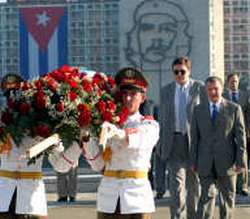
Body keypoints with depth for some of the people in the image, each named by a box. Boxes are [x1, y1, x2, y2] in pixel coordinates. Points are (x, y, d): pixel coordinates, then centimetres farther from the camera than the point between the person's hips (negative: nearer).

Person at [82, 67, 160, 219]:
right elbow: (99, 165, 3)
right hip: (108, 200, 2)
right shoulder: (109, 124, 10)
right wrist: (87, 140, -13)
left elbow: (139, 142, -21)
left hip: (137, 198, -2)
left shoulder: (150, 125, 4)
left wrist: (116, 132, -40)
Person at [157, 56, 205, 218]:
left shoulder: (200, 88, 0)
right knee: (176, 181, -10)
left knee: (194, 181, 9)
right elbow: (163, 119, 12)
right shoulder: (166, 90, 9)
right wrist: (162, 143, 9)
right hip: (174, 139, 1)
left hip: (195, 139, -1)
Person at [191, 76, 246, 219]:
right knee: (207, 195, -7)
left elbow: (241, 136, -1)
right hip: (205, 163, 1)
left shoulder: (234, 109, 1)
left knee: (227, 196, 9)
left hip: (227, 162, 0)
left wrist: (240, 161, -7)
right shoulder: (198, 110, 8)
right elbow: (195, 137, 7)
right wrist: (194, 161, 2)